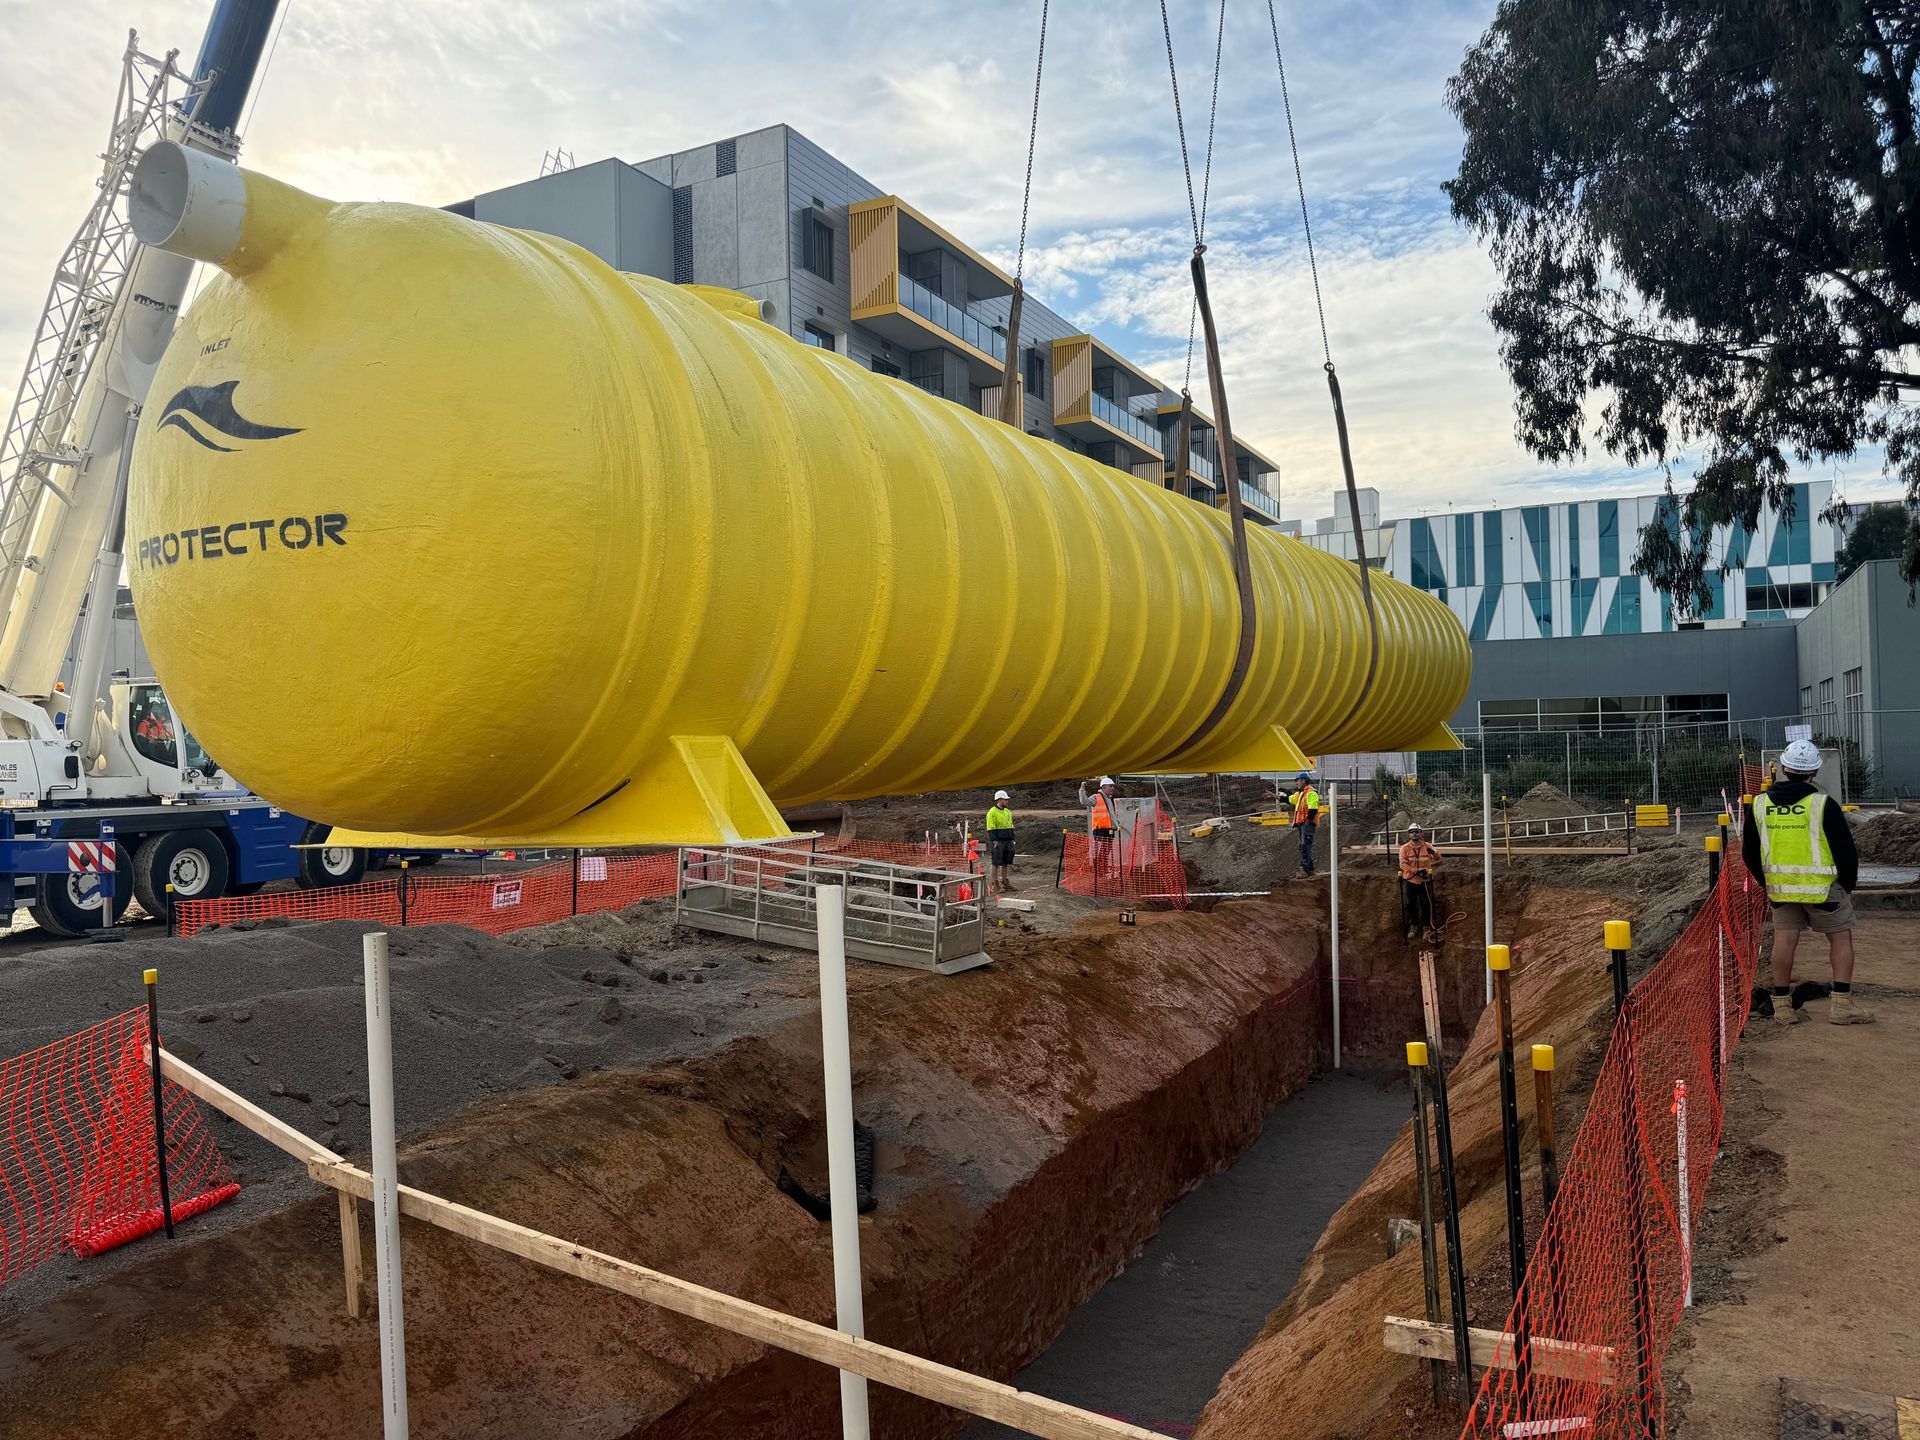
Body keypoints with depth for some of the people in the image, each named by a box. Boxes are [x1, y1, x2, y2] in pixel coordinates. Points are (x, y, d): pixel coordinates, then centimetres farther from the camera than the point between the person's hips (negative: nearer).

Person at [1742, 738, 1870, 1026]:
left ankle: (1782, 1006, 12)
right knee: (1841, 938, 10)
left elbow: (1749, 853, 7)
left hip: (1780, 888, 3)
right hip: (1822, 887, -3)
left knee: (1784, 940, 8)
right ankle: (1841, 1004, 7)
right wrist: (1847, 886, 7)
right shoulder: (1824, 805, -13)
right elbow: (1846, 851, -8)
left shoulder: (1759, 805, -1)